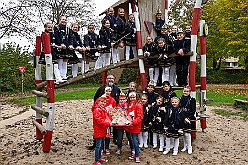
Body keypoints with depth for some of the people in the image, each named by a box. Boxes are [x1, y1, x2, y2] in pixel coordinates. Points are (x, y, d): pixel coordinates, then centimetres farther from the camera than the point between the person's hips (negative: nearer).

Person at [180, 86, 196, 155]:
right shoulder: (181, 99, 6)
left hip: (189, 119, -4)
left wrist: (187, 118, -14)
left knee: (187, 134, -6)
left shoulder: (192, 100, -6)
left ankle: (189, 147, 9)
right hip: (182, 119, 4)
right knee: (183, 133, 11)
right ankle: (185, 146, 26)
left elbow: (193, 111, -8)